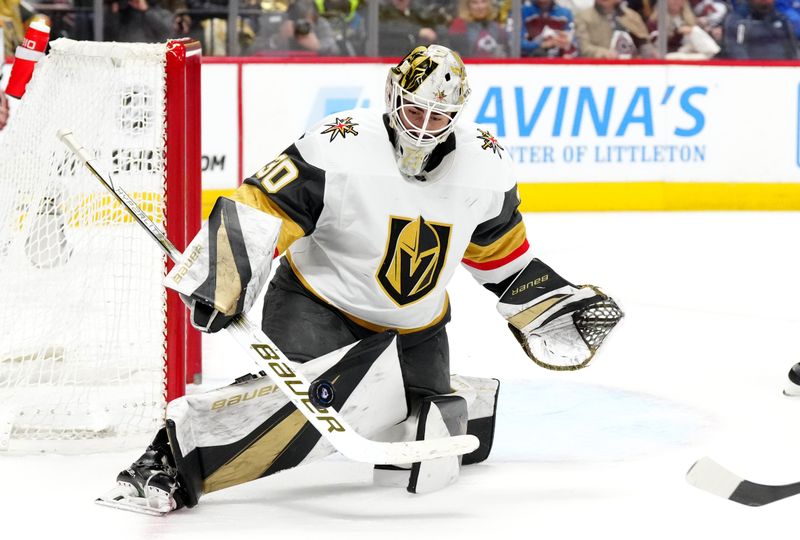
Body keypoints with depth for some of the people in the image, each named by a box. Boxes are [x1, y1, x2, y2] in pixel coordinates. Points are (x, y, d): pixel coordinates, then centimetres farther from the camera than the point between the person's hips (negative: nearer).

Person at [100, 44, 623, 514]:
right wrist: (221, 287, -34)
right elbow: (257, 209, -24)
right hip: (317, 301, -5)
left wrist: (552, 301, 12)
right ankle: (178, 453, -29)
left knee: (430, 465, -2)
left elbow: (501, 251, 10)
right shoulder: (338, 149, -24)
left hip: (414, 328, 5)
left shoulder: (486, 164, -8)